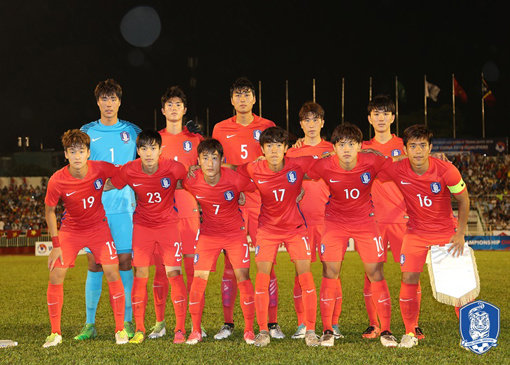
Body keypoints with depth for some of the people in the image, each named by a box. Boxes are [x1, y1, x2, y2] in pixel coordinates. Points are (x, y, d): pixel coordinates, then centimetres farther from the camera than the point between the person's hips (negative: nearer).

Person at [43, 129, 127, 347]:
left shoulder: (101, 169, -20)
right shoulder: (57, 181, -20)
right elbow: (50, 211, -6)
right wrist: (56, 245, -7)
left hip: (98, 227, 0)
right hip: (70, 230, 0)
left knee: (113, 274, -10)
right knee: (55, 276, -8)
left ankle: (120, 329, 3)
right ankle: (55, 333, 7)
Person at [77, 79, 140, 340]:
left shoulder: (132, 132, 9)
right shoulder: (87, 132, 8)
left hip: (124, 206, 0)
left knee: (125, 262, -1)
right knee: (95, 264, 1)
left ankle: (128, 322, 7)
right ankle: (90, 323, 8)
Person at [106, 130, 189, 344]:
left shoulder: (173, 168, -18)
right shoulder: (130, 171, -13)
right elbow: (108, 186, 4)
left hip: (168, 224, -2)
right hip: (142, 224, 2)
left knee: (173, 272, -9)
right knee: (140, 274, -3)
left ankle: (180, 329, -2)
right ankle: (139, 329, 8)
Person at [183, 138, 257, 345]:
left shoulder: (234, 179, -23)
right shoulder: (192, 181, -18)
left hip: (235, 233, -1)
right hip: (208, 234, 1)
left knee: (243, 278, -7)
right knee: (199, 279, -5)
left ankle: (249, 330, 5)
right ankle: (196, 331, 8)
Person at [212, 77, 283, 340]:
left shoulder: (267, 127, 6)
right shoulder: (221, 129, 9)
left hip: (263, 202, -1)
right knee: (231, 264, 1)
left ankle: (272, 323, 6)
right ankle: (228, 323, 9)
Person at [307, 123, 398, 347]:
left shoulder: (372, 162, -17)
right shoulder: (324, 166, -18)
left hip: (365, 221, 0)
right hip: (335, 222, 0)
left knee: (375, 273, -4)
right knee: (330, 273, -6)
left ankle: (386, 331, 8)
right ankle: (327, 330, 6)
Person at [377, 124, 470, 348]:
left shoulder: (446, 170, -19)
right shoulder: (397, 170, -16)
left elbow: (463, 200, -5)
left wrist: (460, 234, -6)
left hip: (446, 232, -1)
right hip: (416, 231, 1)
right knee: (408, 278, -9)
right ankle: (410, 332, 7)